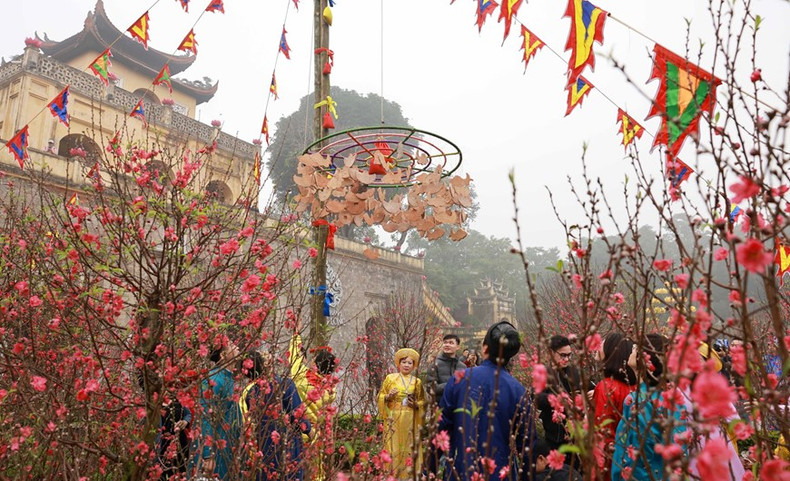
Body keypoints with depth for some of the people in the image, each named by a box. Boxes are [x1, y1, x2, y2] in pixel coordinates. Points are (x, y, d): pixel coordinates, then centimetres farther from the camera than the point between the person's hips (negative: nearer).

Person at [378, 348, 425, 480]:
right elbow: (381, 396, 6)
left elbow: (422, 401, 12)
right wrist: (388, 397, -14)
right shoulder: (390, 378, 3)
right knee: (393, 446, -2)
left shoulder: (417, 381, 7)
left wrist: (416, 404, -8)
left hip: (410, 421, 1)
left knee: (409, 447, 2)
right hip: (394, 419, -1)